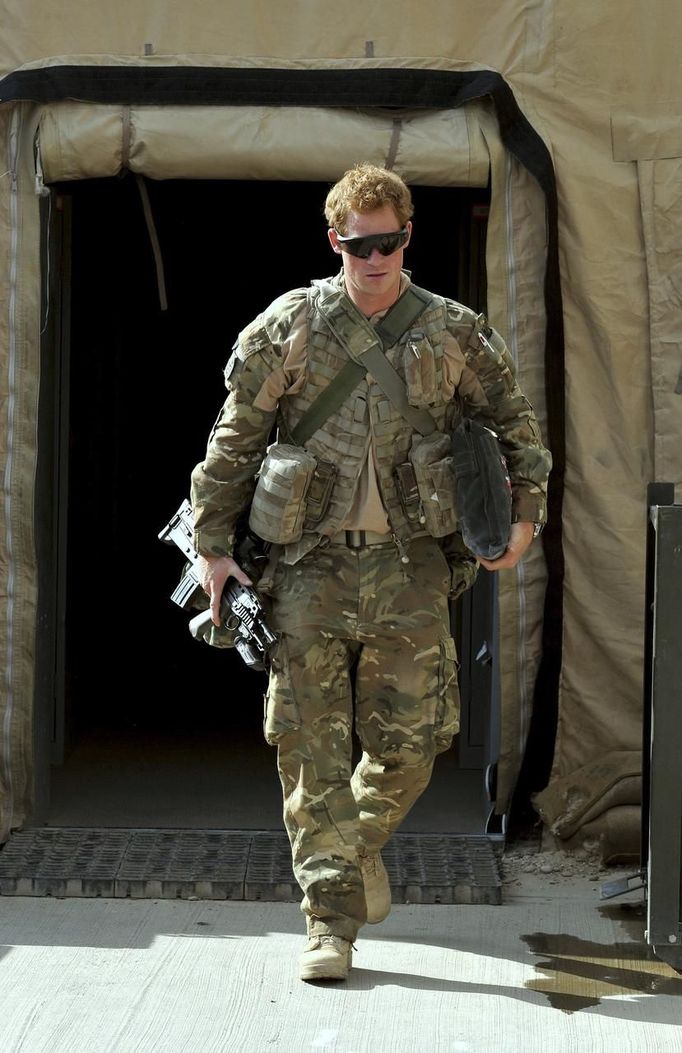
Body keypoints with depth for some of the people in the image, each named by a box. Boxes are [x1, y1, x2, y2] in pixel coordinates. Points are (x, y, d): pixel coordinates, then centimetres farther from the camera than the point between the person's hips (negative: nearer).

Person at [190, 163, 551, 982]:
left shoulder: (452, 332, 6)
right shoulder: (289, 328, 2)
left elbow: (514, 421, 18)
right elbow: (234, 440, 6)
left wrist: (525, 514, 8)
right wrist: (213, 546, 4)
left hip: (410, 559, 1)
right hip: (312, 560, -1)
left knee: (410, 739, 1)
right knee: (312, 746, -4)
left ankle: (366, 839, 33)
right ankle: (331, 919, 3)